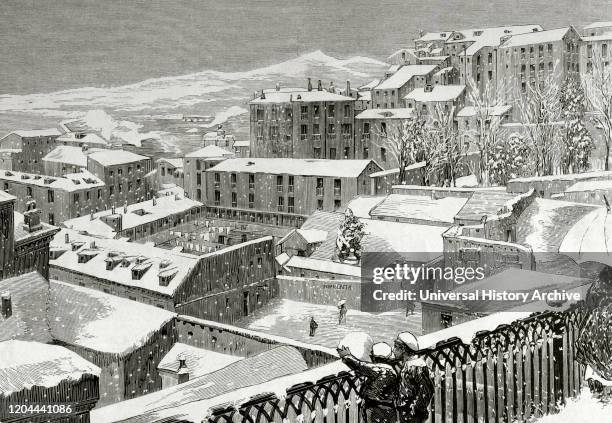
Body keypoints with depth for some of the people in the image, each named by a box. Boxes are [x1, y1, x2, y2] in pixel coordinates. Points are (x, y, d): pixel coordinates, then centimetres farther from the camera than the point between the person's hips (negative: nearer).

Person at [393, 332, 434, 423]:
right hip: (404, 414, 9)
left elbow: (427, 389, -21)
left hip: (413, 415, -9)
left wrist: (415, 408, -19)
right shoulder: (404, 365, 13)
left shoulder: (417, 366, -16)